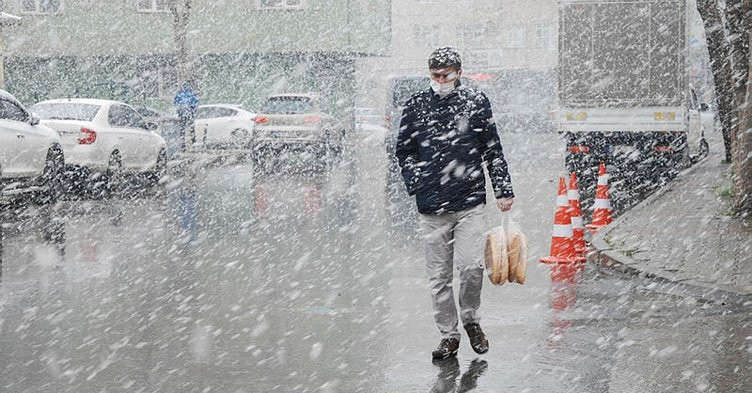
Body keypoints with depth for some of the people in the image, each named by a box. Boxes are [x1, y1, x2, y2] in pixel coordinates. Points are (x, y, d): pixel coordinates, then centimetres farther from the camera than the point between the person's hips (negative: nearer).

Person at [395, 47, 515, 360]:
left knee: (471, 267, -11)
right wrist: (416, 185, 5)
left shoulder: (476, 101, 5)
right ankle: (448, 335, 18)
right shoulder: (416, 106, 7)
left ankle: (471, 320, 15)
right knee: (438, 276, 5)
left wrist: (503, 190, 7)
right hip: (431, 207, 2)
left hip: (470, 204, -1)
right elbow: (404, 151, 16)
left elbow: (493, 150, 10)